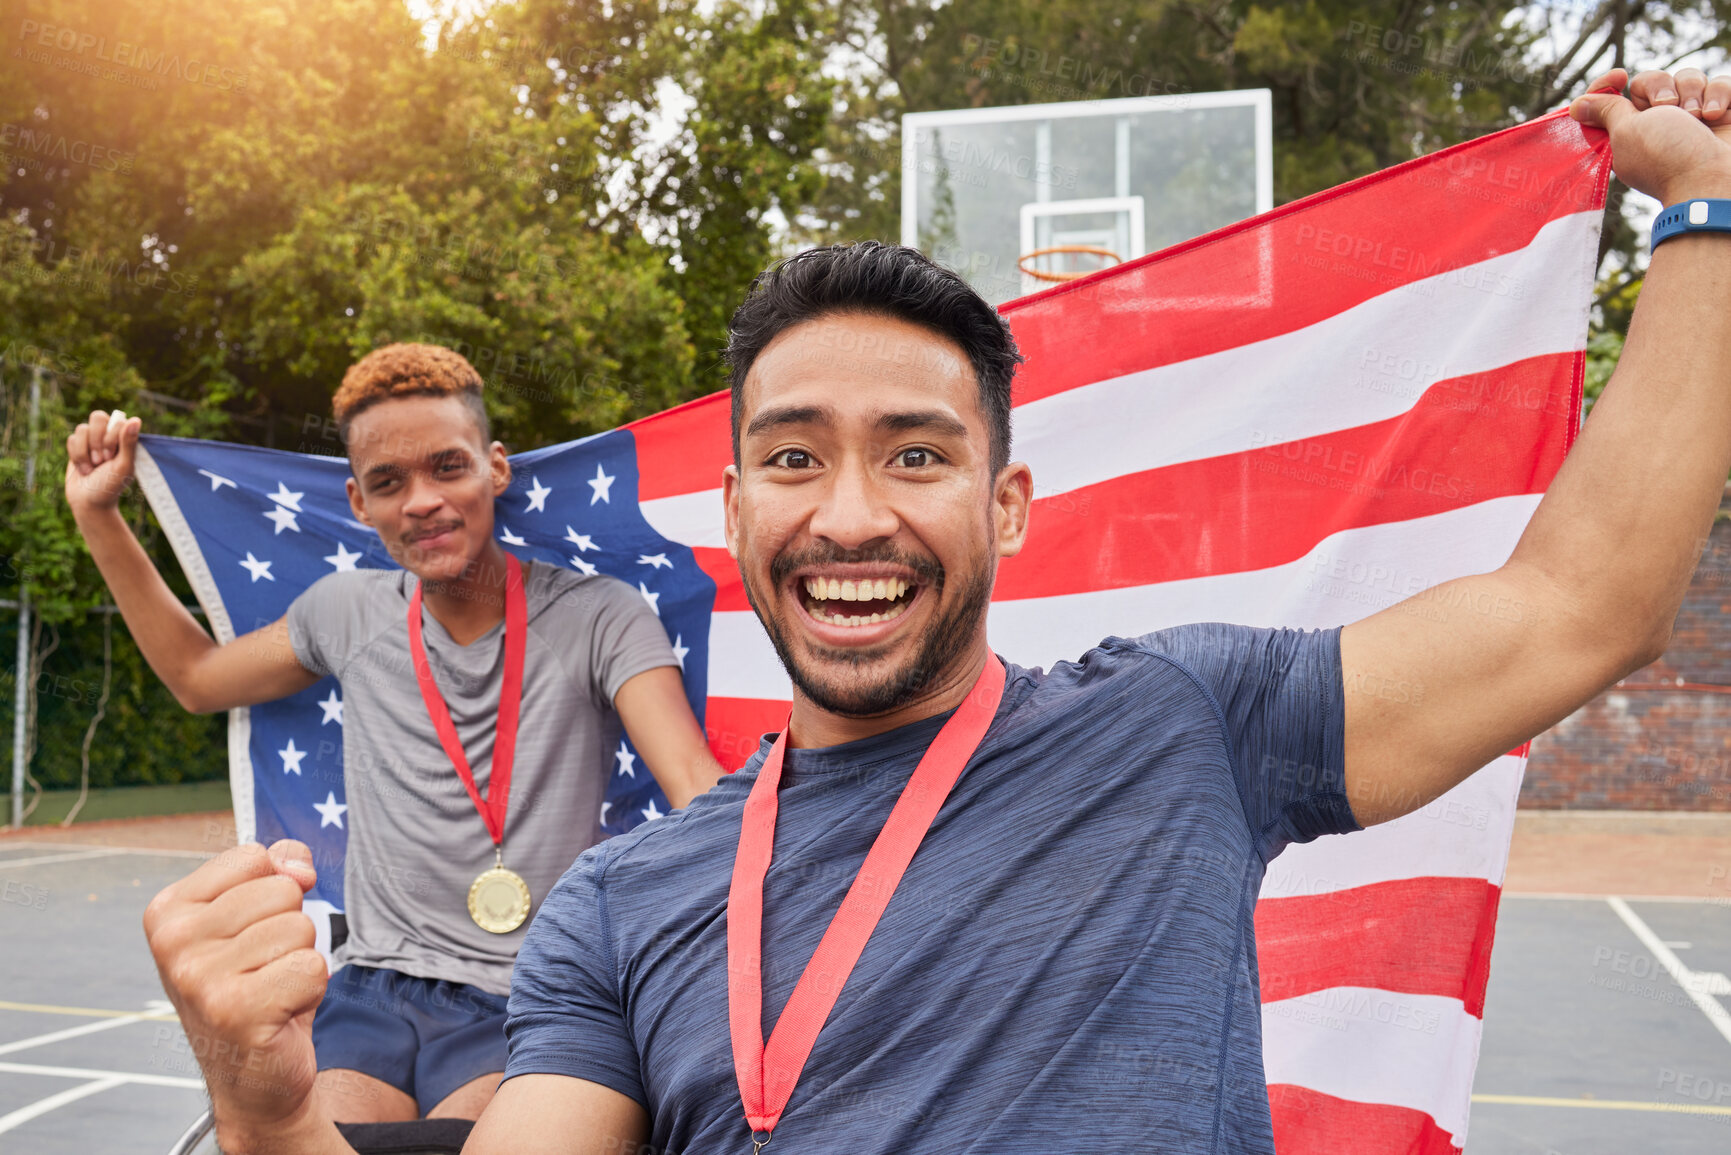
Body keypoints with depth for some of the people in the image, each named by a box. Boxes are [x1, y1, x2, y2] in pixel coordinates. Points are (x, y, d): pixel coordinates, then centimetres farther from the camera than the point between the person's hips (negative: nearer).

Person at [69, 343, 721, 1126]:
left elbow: (703, 798, -14)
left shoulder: (596, 615, -3)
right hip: (370, 994, 4)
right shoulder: (348, 613, 11)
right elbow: (197, 677, 30)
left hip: (520, 1009, -4)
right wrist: (98, 514, 24)